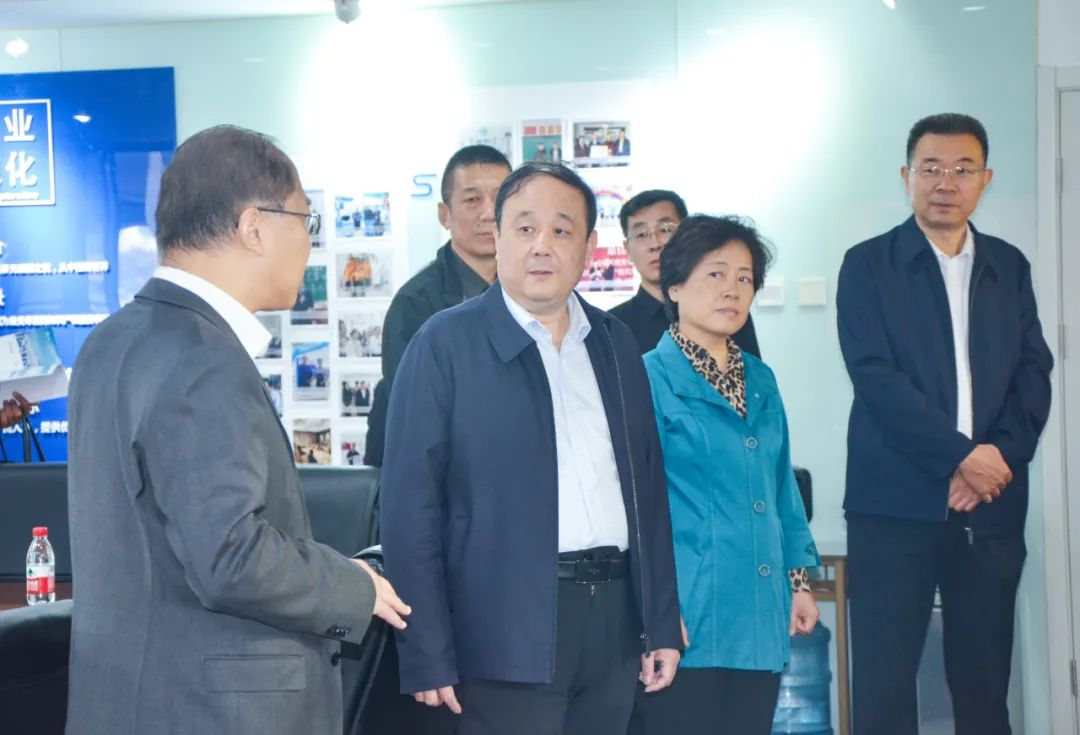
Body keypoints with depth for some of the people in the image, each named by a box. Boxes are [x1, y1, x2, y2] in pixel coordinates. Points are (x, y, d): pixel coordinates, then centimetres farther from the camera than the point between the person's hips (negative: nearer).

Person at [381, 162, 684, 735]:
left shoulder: (616, 343, 12)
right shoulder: (445, 343, -3)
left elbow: (648, 488, 14)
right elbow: (410, 505, -7)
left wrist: (663, 624, 9)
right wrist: (428, 657, -11)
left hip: (614, 618, 5)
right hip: (511, 625, -5)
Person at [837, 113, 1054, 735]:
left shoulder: (1009, 267, 15)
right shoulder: (868, 264, 3)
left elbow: (1035, 374, 8)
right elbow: (875, 377, -7)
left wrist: (999, 458, -8)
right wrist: (962, 455, -13)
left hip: (991, 507, 3)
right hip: (895, 503, -3)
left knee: (984, 683, 5)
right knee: (883, 685, -5)